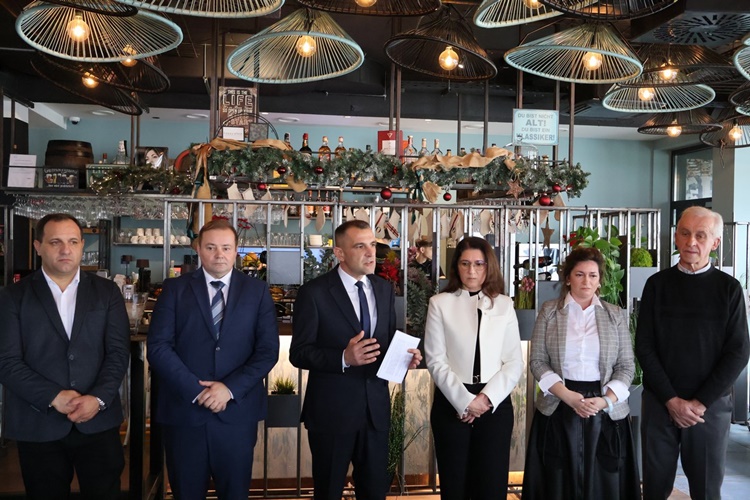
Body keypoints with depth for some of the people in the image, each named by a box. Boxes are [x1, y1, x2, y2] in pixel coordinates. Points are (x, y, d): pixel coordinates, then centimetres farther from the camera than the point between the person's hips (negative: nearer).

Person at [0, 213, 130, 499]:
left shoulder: (107, 292, 5)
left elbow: (119, 351, -1)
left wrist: (98, 398, -14)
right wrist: (54, 397, -15)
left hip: (99, 421, 1)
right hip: (38, 427, 0)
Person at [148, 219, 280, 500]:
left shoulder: (257, 291, 4)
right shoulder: (175, 289, 2)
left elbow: (268, 349, -3)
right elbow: (158, 347, -6)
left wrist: (231, 388, -14)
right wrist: (196, 390, -14)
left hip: (237, 411, 0)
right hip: (184, 410, 0)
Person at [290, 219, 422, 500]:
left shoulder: (384, 289, 7)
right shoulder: (314, 292, -11)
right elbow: (299, 353, -13)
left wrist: (406, 355, -7)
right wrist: (344, 358, -27)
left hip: (376, 408, 5)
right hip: (331, 411, -4)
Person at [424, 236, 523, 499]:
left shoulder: (504, 304, 6)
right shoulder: (440, 303, 0)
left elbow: (515, 362, 2)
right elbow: (435, 360, -5)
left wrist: (487, 398, -10)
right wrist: (464, 401, -12)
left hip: (495, 403, 1)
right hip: (452, 403, -1)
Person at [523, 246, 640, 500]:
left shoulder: (616, 315, 6)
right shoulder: (549, 311, 3)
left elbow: (627, 366, 4)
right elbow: (537, 361, -1)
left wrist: (606, 400, -12)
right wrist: (567, 395, -13)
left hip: (606, 412, 1)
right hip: (558, 411, -1)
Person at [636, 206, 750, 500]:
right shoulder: (658, 284, 2)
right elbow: (644, 346, -2)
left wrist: (700, 402, -11)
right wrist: (671, 399, -10)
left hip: (711, 406, 0)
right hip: (660, 402, 1)